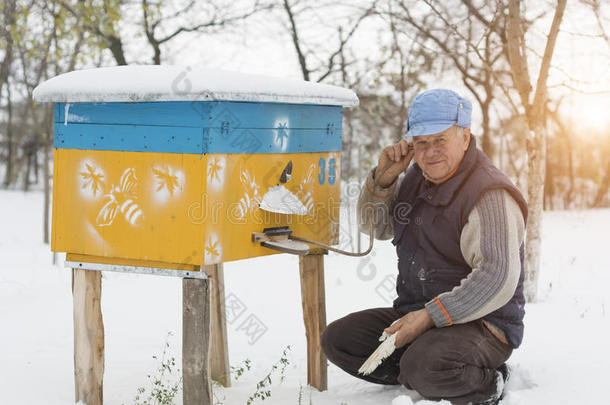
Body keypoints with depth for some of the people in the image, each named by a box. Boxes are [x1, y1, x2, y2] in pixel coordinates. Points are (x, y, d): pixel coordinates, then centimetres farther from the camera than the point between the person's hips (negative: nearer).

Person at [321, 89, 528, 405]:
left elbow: (499, 279, -27)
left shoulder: (489, 195, -19)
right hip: (414, 314, 9)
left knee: (423, 368, -36)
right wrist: (383, 177, -2)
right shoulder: (417, 177, 8)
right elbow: (374, 226, 18)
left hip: (479, 324, -8)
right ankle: (431, 378, -3)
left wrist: (429, 316, -29)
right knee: (337, 339, -4)